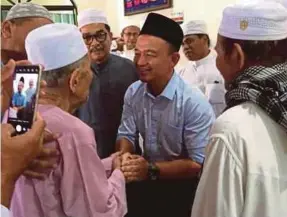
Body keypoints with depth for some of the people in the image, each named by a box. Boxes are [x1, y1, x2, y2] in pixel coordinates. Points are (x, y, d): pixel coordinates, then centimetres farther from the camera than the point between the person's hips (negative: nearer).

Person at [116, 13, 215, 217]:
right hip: (145, 183, 5)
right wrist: (125, 156, -23)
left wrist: (151, 170, -31)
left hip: (182, 189, -4)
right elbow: (126, 134, -1)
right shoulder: (133, 93, -7)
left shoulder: (194, 103, -24)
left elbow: (199, 163, -23)